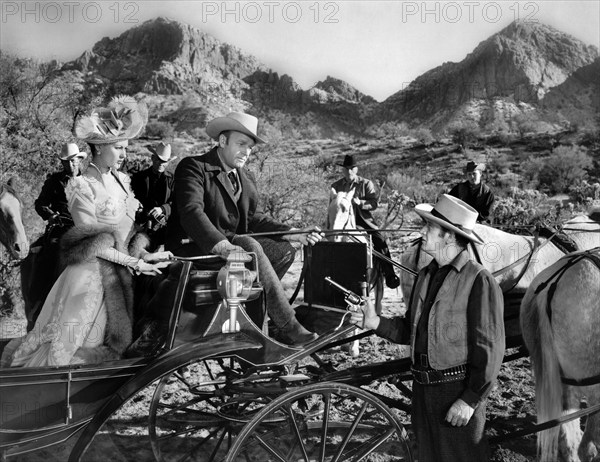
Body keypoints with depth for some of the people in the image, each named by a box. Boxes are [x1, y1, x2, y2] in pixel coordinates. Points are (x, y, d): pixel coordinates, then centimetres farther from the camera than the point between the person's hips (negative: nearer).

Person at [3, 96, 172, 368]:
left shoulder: (121, 180, 11)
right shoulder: (82, 186, -10)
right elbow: (94, 244, -15)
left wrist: (145, 255, -2)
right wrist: (134, 262, -16)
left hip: (121, 274, 7)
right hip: (92, 275, -7)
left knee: (114, 342, 11)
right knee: (68, 344, -1)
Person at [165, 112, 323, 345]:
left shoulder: (246, 178, 15)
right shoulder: (193, 167, -10)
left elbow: (254, 218, 11)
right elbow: (191, 211, -25)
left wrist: (293, 234, -5)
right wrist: (220, 245, -42)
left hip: (230, 242, 8)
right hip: (192, 247, -8)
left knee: (284, 250, -7)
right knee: (249, 246, -31)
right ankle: (287, 326, -25)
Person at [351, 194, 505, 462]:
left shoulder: (479, 281, -15)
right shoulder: (425, 276, 8)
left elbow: (489, 349, -15)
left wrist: (470, 400, -16)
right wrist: (377, 324, -2)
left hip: (459, 391, -7)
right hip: (423, 389, 7)